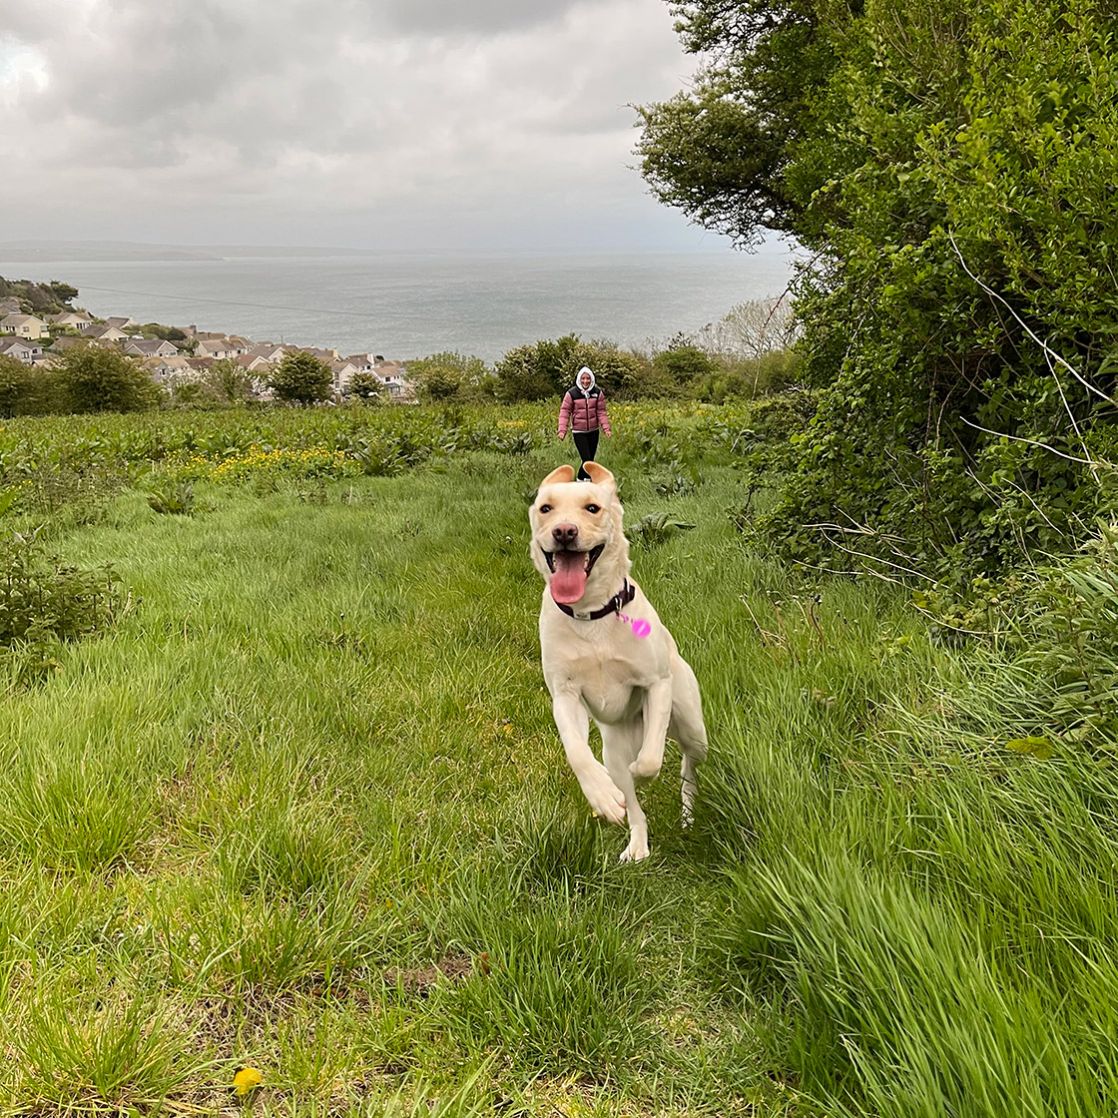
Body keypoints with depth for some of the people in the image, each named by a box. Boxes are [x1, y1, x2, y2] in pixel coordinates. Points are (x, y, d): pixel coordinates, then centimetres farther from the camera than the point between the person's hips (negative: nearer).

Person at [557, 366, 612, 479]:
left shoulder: (598, 393, -2)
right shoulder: (572, 393, -11)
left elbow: (601, 412, 2)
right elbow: (564, 411, -7)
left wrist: (606, 428, -7)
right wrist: (562, 430, -15)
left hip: (593, 431, 4)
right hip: (579, 432, -4)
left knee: (591, 459, 10)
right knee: (587, 460, -10)